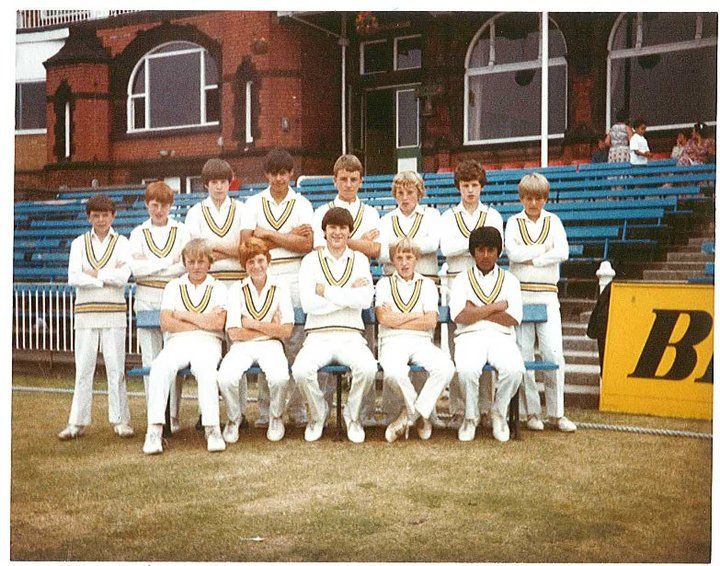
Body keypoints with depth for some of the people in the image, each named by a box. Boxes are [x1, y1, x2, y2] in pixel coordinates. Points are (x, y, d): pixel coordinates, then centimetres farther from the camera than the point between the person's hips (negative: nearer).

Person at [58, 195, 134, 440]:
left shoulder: (122, 243, 5)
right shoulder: (79, 243, 10)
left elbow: (123, 277, -10)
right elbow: (73, 278, -5)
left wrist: (93, 274, -7)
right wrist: (109, 277, -10)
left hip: (114, 312, -1)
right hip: (85, 311, 1)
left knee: (116, 367, 0)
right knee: (83, 368, 3)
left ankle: (120, 420, 9)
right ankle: (77, 422, 9)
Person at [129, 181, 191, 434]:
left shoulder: (181, 231, 8)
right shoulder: (138, 233, 12)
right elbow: (135, 268, -3)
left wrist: (151, 268, -7)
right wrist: (169, 262, -7)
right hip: (147, 301, 1)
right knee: (151, 360, 0)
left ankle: (174, 416, 4)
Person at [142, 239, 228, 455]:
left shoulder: (218, 288, 13)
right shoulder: (173, 287, 18)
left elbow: (218, 323, -4)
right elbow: (166, 323, 3)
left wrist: (184, 315, -2)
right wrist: (203, 322, -3)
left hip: (208, 343, -1)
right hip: (177, 342, 2)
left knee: (206, 370, -36)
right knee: (160, 367, -31)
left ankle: (212, 429, -33)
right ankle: (155, 430, -32)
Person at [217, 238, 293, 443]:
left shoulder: (280, 289, 5)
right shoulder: (237, 289, 4)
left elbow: (286, 330, -4)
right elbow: (234, 333, -4)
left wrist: (252, 324, -7)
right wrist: (270, 328, -4)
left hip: (270, 345, 0)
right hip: (242, 347, 0)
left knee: (280, 378, -33)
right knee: (226, 377, -31)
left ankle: (276, 418, 1)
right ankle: (234, 418, 2)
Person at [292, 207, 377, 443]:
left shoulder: (360, 260, 11)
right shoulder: (311, 260, 7)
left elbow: (366, 300, -7)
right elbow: (308, 304, -8)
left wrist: (326, 291, -9)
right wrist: (349, 294, -7)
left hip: (351, 335, 1)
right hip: (318, 335, -1)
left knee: (368, 368, -31)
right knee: (301, 370, -31)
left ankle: (353, 415, 1)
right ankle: (318, 413, 3)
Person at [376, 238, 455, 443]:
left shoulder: (427, 284, 19)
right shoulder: (384, 283, 16)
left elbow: (431, 322, 2)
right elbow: (383, 318, -2)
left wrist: (397, 319, 0)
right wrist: (416, 315, 2)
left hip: (422, 341, 2)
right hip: (393, 342, -2)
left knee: (445, 367, -31)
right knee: (394, 372, -37)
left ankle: (409, 415, -14)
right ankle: (421, 414, -9)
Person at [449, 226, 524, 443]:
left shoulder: (509, 280, 16)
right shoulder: (462, 280, 14)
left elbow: (514, 319, 0)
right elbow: (460, 317, -4)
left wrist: (477, 312, -2)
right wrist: (495, 307, -4)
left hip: (501, 337, 1)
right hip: (470, 337, -1)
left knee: (514, 370, -32)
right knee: (467, 370, -35)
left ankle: (499, 414, -3)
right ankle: (471, 416, -6)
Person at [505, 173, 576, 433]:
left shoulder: (553, 221, 10)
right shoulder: (513, 222, 8)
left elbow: (563, 252, -6)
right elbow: (512, 252, -10)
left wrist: (530, 258, -9)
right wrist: (545, 249, -8)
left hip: (548, 294, 0)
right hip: (520, 293, 0)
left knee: (554, 353, -6)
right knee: (523, 355, 0)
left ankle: (556, 413, 3)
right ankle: (532, 412, 9)